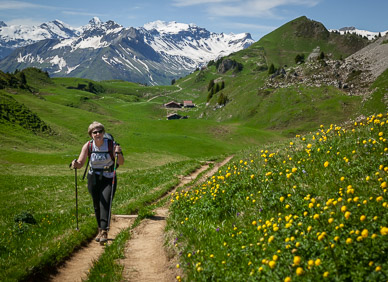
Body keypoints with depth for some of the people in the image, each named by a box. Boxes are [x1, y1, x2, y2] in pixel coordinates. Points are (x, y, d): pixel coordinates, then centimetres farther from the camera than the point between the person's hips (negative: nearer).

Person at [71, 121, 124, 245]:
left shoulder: (111, 144, -13)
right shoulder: (88, 146, -8)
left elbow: (121, 163, -15)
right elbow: (81, 163, -9)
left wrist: (119, 154, -34)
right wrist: (75, 164, -32)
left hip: (109, 179, -2)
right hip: (93, 179, 3)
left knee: (105, 204, -16)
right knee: (97, 206, 11)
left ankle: (104, 232, -18)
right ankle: (100, 230, 30)